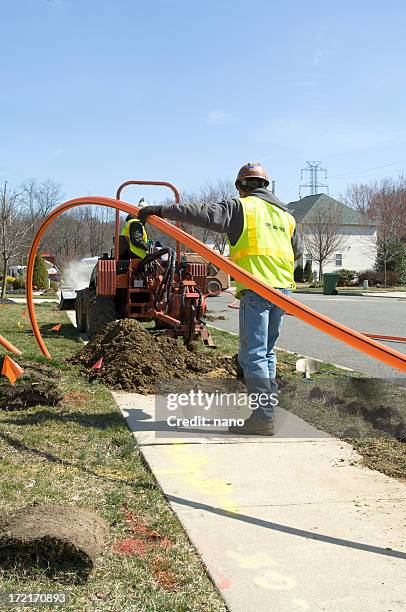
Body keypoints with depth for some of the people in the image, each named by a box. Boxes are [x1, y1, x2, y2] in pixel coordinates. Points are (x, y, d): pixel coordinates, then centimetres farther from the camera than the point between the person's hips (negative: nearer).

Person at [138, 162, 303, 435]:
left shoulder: (241, 207, 0)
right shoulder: (285, 214, 21)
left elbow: (204, 214, -13)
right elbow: (297, 254, 31)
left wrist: (161, 210, -11)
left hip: (256, 290, -7)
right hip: (283, 289, 7)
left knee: (253, 354, -5)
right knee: (267, 352, 17)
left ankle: (263, 418, -8)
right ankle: (269, 407, 20)